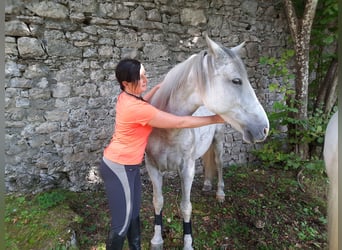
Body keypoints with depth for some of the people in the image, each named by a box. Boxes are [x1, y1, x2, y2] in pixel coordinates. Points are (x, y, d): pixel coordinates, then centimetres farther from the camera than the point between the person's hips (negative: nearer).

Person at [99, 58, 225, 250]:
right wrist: (215, 119, -14)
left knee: (134, 214, 22)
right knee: (122, 223, 5)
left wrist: (160, 87, 15)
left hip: (128, 165, 10)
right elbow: (180, 123, -23)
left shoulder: (126, 97, -1)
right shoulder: (137, 109, -28)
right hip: (120, 168, -9)